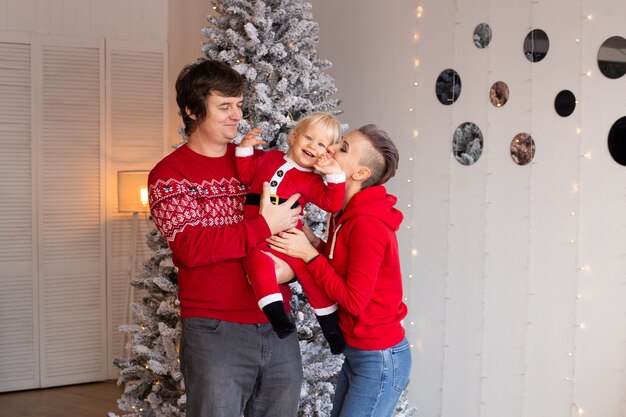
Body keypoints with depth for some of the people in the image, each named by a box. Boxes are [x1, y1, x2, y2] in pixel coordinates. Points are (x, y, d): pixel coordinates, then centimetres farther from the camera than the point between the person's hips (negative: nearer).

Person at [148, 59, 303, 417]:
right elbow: (191, 247, -17)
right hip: (215, 333, -5)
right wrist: (264, 226, -17)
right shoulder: (170, 174, -4)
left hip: (278, 328, 5)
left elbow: (293, 221, 12)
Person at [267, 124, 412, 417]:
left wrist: (309, 255, -19)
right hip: (357, 354, 9)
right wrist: (306, 243, -9)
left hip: (380, 359, -9)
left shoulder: (367, 224, -23)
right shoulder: (348, 214, 5)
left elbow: (354, 300, -22)